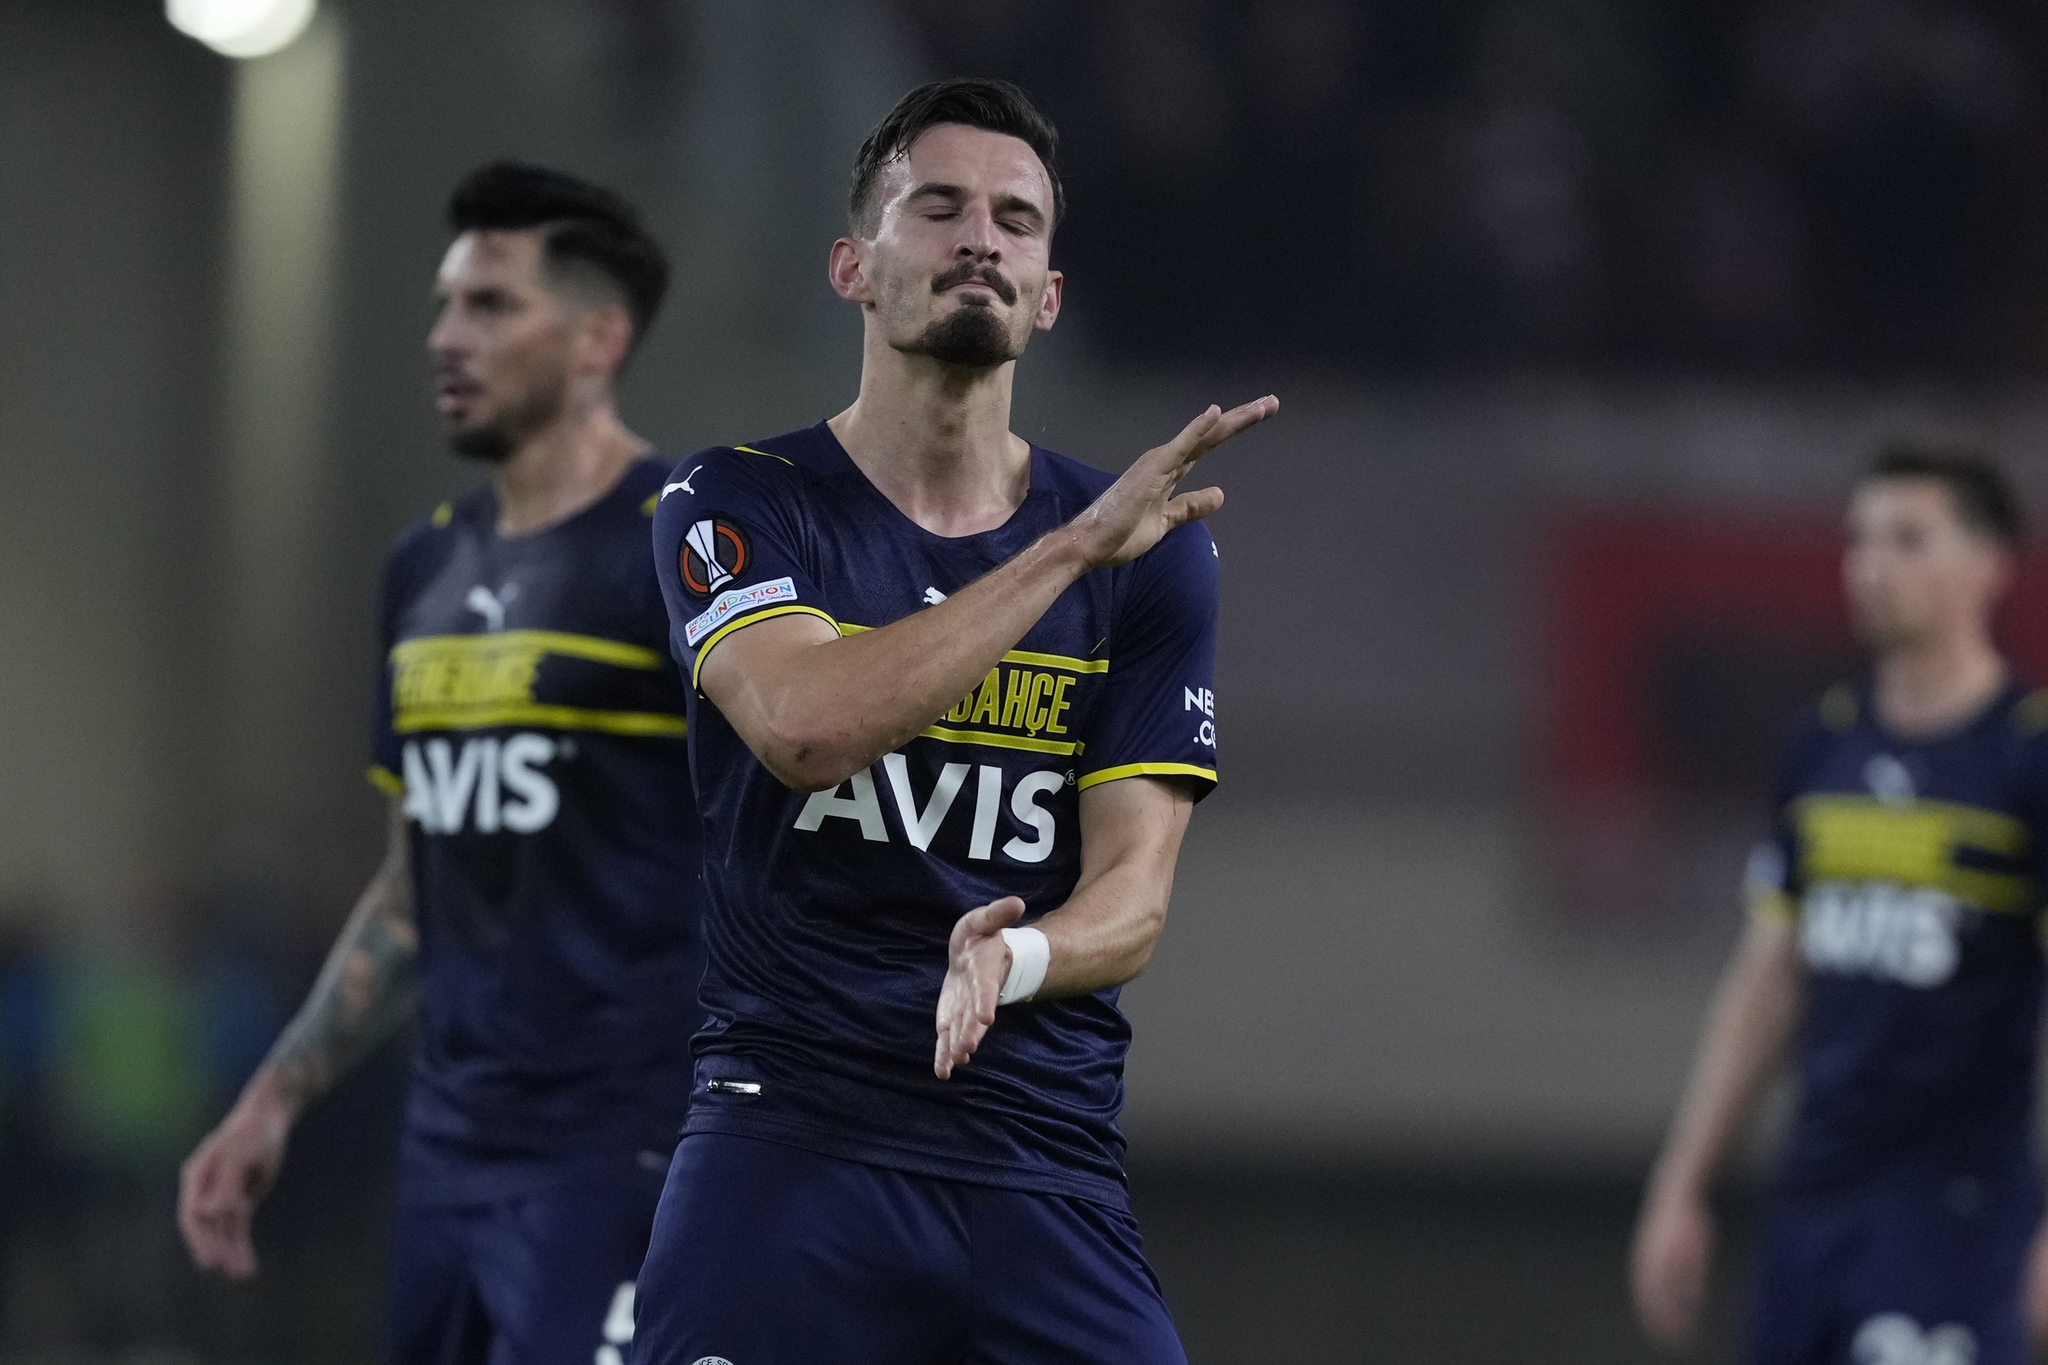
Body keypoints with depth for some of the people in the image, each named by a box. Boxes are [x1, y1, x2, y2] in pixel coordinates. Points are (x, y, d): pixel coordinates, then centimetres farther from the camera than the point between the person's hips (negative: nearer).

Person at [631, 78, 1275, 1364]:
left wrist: (1015, 958, -22)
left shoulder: (1151, 554, 7)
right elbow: (806, 727, -18)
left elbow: (1133, 893, 2)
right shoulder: (740, 507, 2)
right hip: (789, 1143, -2)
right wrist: (1073, 547, -20)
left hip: (1048, 1168, 2)